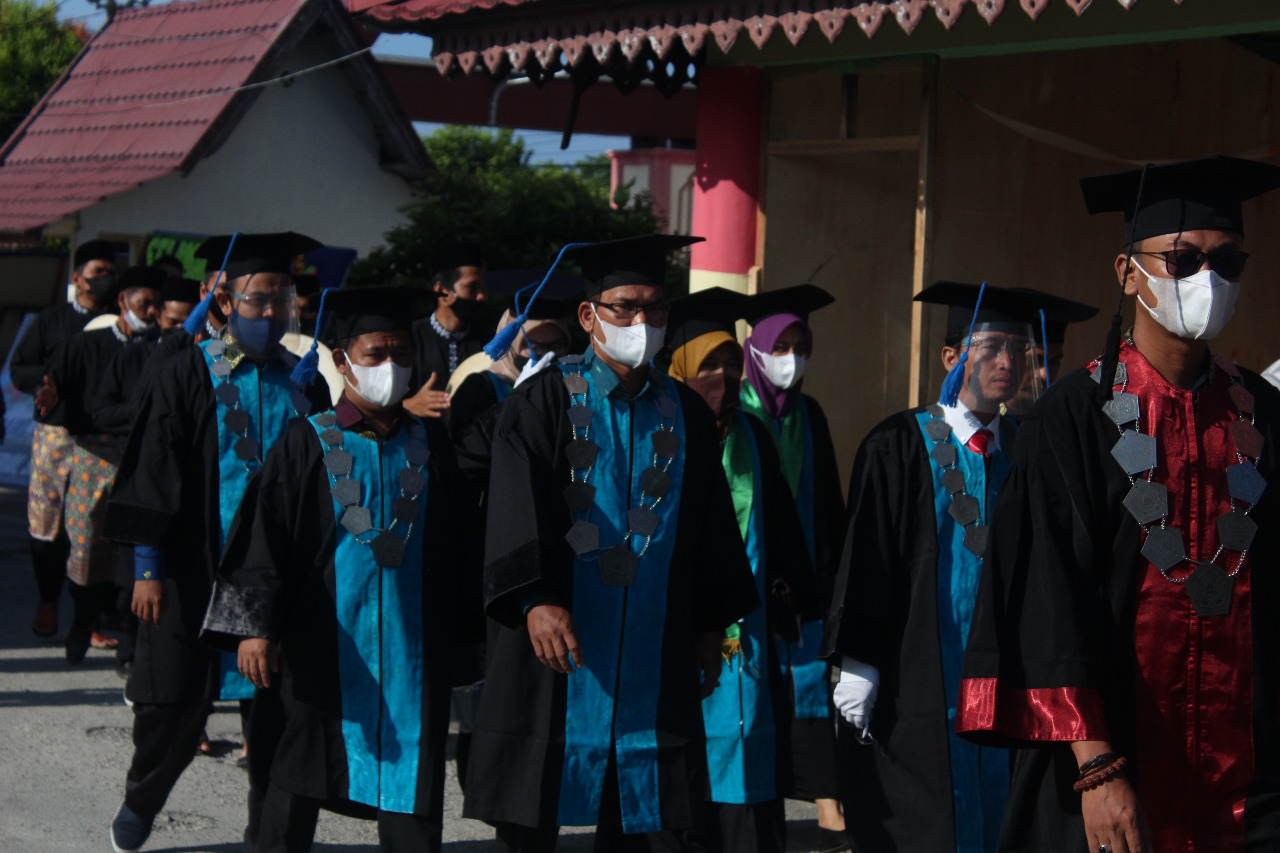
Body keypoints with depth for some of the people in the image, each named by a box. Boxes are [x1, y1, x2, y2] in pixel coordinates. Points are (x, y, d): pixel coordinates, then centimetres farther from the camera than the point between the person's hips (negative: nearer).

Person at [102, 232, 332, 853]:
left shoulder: (306, 385, 9)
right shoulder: (187, 375, -1)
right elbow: (151, 471, -3)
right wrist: (148, 567, -9)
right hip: (196, 569, -3)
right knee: (175, 705, 2)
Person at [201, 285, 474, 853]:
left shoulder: (431, 444, 7)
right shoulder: (308, 444, -1)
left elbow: (458, 544, 11)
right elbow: (262, 534, -5)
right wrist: (254, 626, -14)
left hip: (412, 649, 2)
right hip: (325, 645, -2)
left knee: (412, 780, -1)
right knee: (301, 780, 9)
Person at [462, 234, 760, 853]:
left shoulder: (686, 414, 11)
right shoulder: (544, 402, -2)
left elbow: (712, 524, 16)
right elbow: (515, 508, -13)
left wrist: (709, 626, 12)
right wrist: (536, 597, -28)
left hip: (654, 656, 4)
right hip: (558, 637, -3)